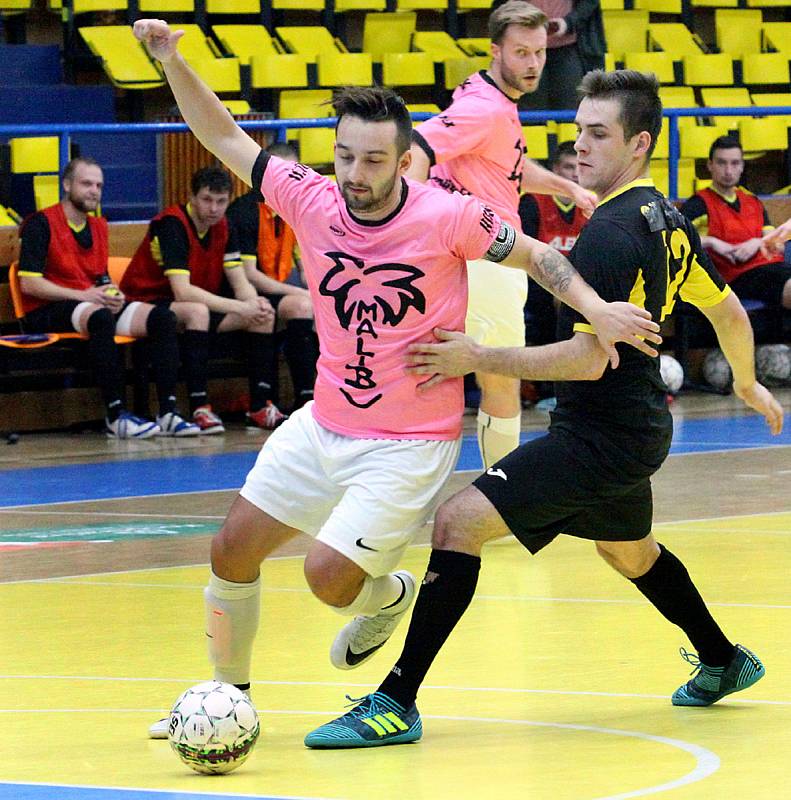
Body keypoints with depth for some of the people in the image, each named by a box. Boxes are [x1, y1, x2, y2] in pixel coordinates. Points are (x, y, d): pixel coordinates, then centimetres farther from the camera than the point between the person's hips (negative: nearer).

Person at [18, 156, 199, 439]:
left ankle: (168, 412, -25)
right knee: (100, 318, -40)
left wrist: (113, 294, -1)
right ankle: (116, 415, -41)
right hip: (46, 312, -8)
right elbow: (28, 283, -14)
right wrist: (83, 295, -19)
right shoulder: (41, 223, -6)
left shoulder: (98, 226, 19)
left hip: (98, 307, 8)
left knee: (162, 318, -14)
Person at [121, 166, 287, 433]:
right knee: (197, 311, -38)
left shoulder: (222, 227, 2)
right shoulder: (172, 224, -22)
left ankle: (261, 406, -11)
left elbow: (240, 284, 1)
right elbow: (182, 291, -31)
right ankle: (200, 409, -37)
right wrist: (240, 308, -33)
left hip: (200, 305, 8)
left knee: (263, 314, -8)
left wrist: (255, 304, -24)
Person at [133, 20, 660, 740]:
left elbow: (534, 255, -5)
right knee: (233, 551, 6)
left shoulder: (447, 216, -18)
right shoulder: (312, 200, -8)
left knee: (329, 577, -15)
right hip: (323, 427, 5)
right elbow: (224, 137, -1)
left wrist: (597, 309, -18)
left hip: (410, 444, -5)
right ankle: (228, 692, 27)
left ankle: (389, 595, 22)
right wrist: (173, 63, -13)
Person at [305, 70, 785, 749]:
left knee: (460, 521, -17)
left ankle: (397, 702, -22)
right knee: (627, 549, 35)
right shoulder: (665, 219, 8)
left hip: (600, 434, -10)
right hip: (639, 430, 10)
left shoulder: (611, 232, -21)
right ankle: (724, 661, 54)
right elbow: (728, 312, 20)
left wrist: (480, 358, -23)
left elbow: (589, 358, -27)